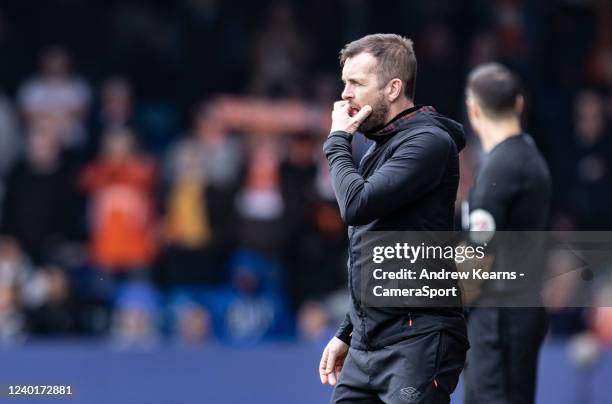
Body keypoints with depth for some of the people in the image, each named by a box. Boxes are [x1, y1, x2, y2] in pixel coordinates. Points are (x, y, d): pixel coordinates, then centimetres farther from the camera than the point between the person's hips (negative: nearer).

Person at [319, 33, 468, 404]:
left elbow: (357, 205, -23)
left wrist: (338, 141, -7)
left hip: (417, 341, -9)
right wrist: (347, 334, 23)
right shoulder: (380, 147, 18)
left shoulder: (427, 142, -11)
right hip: (368, 345, 9)